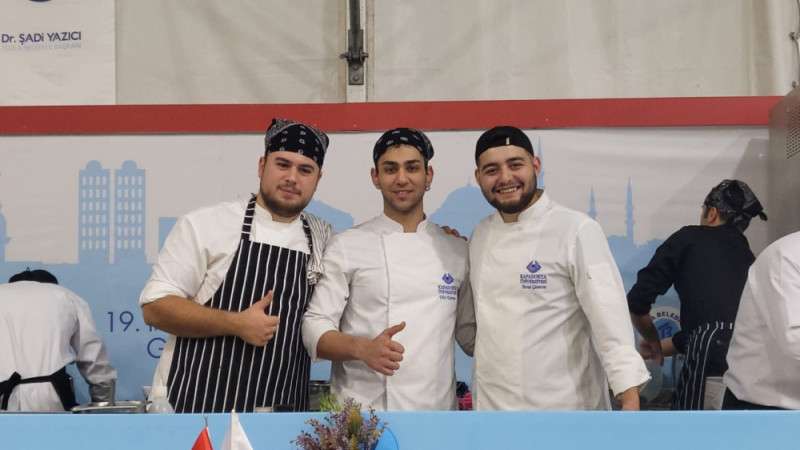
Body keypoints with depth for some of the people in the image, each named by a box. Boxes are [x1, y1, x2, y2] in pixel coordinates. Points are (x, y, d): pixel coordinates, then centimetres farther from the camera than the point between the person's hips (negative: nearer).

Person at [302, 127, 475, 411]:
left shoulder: (457, 251, 6)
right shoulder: (346, 246, -3)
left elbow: (470, 334, 14)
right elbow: (315, 330, -8)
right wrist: (363, 348, -24)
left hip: (437, 407, 3)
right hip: (361, 408, -3)